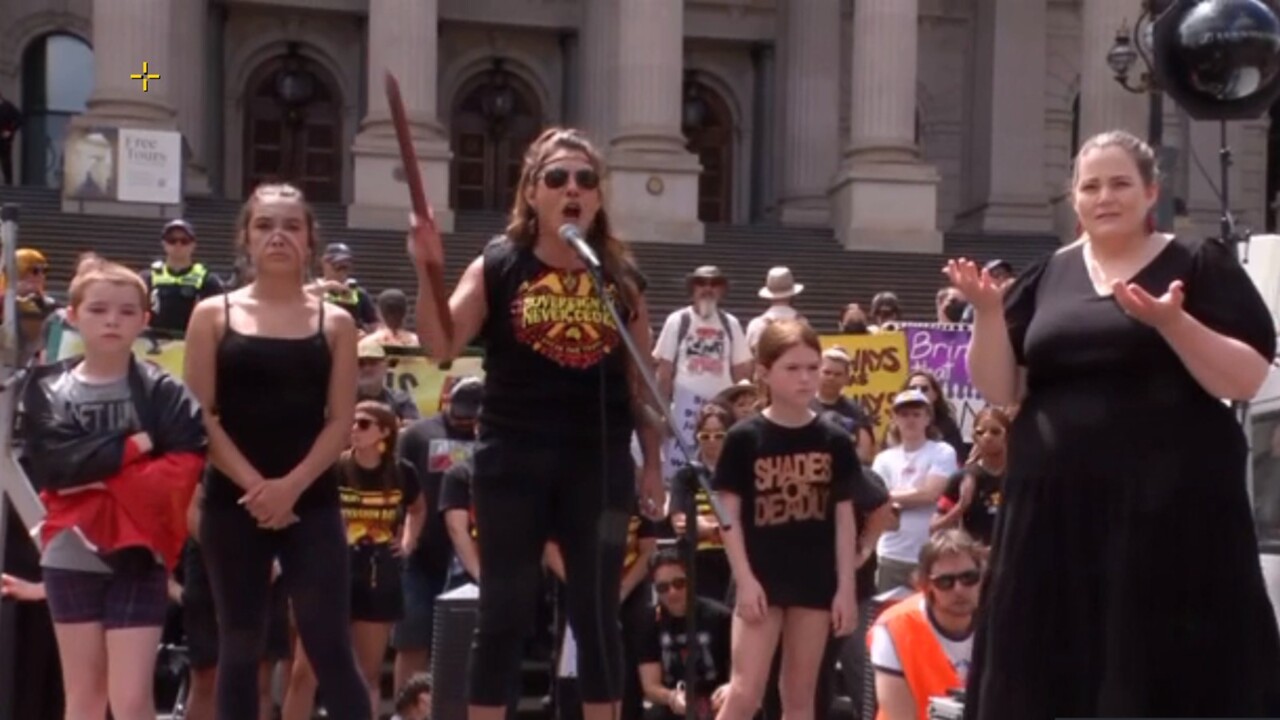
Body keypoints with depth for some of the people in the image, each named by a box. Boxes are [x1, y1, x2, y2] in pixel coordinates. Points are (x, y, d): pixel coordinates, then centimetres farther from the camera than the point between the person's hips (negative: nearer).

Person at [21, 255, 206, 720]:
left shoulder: (162, 391, -1)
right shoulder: (46, 389, 2)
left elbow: (184, 466, -13)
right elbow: (51, 464, -12)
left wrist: (96, 472, -17)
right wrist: (133, 445, -15)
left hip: (139, 557, -2)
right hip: (71, 556, 2)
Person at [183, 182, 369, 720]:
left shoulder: (335, 323, 6)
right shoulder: (213, 315, 5)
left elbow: (341, 421, 0)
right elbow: (201, 416, -1)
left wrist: (291, 486, -13)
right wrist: (254, 485, -12)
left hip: (312, 503, 0)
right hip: (232, 502, 0)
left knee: (330, 648, -4)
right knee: (239, 647, 6)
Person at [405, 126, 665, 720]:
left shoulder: (622, 277, 6)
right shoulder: (497, 268, -1)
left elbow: (642, 382, 11)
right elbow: (441, 347, -10)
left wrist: (653, 463, 9)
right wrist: (428, 271, -21)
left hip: (599, 463, 2)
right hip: (513, 460, -2)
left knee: (597, 615, 8)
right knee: (504, 614, 4)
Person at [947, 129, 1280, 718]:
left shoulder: (1200, 265, 2)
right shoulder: (1047, 277, 12)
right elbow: (999, 390, 8)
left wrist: (1172, 322, -21)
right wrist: (988, 310, -7)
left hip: (1171, 510, -3)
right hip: (1058, 509, 4)